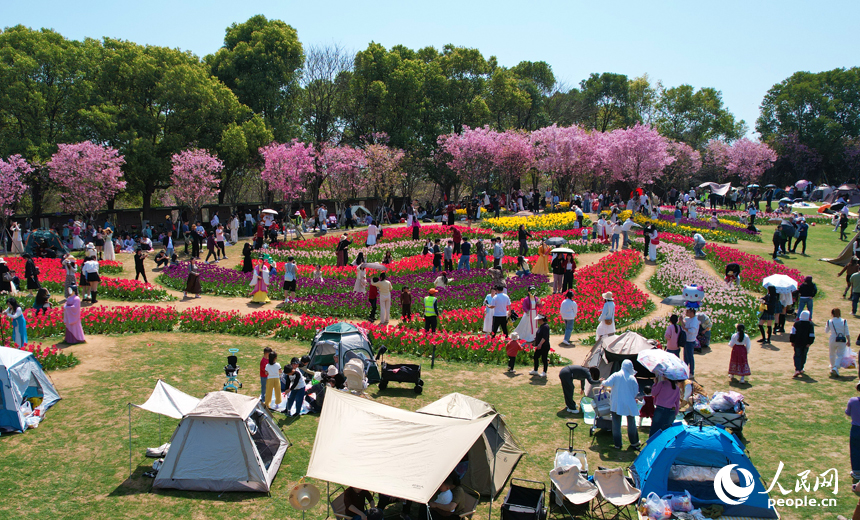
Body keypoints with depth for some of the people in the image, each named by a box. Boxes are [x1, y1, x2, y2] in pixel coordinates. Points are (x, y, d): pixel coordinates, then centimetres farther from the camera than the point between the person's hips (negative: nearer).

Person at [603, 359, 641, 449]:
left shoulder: (616, 375, -8)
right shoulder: (632, 378, -4)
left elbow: (607, 383, -16)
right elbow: (636, 393, 2)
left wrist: (603, 383, 7)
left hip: (616, 405, -1)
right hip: (629, 405, 1)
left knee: (616, 424, 7)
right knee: (631, 423, 17)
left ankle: (617, 444, 9)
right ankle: (634, 442, 27)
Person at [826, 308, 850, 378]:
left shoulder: (829, 322, -6)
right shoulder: (844, 321, -6)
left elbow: (826, 331, 7)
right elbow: (847, 333, -4)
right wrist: (848, 341, 6)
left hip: (833, 340, 1)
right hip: (842, 341, -1)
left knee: (832, 355, 19)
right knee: (840, 355, 2)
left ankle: (832, 368, 29)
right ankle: (835, 367, -18)